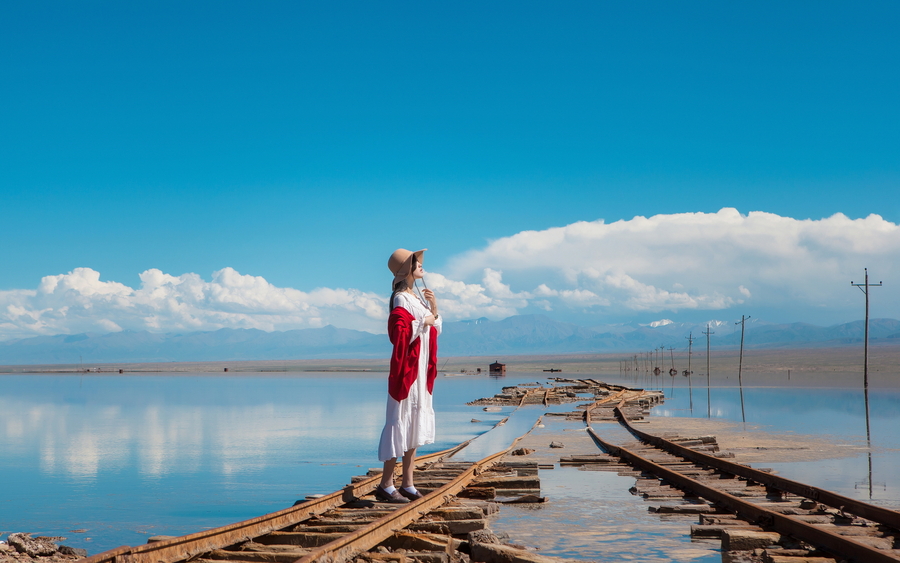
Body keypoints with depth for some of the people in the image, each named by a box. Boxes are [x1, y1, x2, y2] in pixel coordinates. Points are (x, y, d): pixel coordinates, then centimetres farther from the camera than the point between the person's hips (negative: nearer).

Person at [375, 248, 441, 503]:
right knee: (401, 422, -8)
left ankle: (407, 484, 15)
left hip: (422, 370, 9)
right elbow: (398, 335, -23)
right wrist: (423, 322, -16)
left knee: (416, 425, 10)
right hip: (406, 369, -9)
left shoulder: (419, 296, 15)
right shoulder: (401, 300, -12)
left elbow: (435, 331, 17)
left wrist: (434, 311, 1)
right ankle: (385, 485, -3)